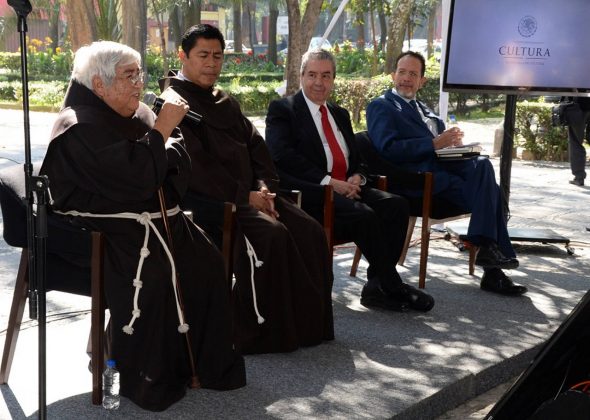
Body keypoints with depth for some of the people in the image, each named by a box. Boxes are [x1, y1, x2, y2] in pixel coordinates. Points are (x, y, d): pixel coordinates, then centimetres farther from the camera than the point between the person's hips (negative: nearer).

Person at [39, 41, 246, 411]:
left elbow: (176, 165, 11)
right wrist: (163, 129, -17)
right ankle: (149, 379, -15)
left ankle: (210, 361, 1)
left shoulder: (137, 115, 13)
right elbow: (136, 180, -25)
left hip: (150, 218, 8)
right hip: (102, 226, -8)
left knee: (206, 259, -12)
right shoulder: (79, 128, -13)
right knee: (150, 272, -31)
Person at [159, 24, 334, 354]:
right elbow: (195, 164, -16)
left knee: (310, 231, -9)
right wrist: (244, 196, -17)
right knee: (272, 235, -29)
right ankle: (262, 331, -18)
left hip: (249, 193, 8)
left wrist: (264, 187, -5)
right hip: (211, 199, -8)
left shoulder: (227, 103, 21)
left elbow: (255, 145, 15)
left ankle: (308, 320, -2)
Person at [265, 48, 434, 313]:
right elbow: (282, 156, -12)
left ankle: (377, 287, -17)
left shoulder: (340, 114, 25)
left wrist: (357, 178, -4)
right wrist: (328, 181, -19)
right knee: (364, 214, -31)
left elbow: (356, 159, 23)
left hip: (347, 189, 7)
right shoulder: (282, 110, 4)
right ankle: (392, 287, -15)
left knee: (396, 205, -19)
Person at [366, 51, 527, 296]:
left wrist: (453, 141, 0)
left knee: (482, 165, -23)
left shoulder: (424, 110, 29)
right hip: (418, 176, -7)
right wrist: (434, 144, -14)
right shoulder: (381, 106, 6)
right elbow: (388, 149, -10)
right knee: (485, 191, -22)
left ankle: (488, 248, -23)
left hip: (443, 166, 7)